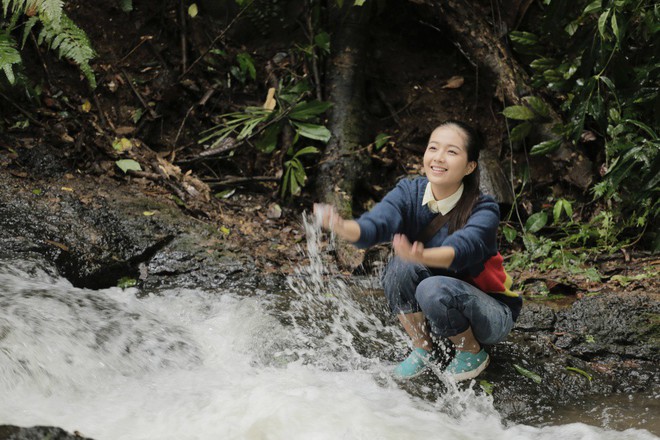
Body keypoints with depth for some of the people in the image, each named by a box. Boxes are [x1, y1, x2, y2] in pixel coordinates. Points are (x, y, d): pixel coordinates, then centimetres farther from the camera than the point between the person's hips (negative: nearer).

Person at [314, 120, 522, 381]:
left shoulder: (483, 210, -22)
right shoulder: (409, 193, -11)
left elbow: (462, 249, -43)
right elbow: (375, 225, -30)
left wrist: (421, 257, -65)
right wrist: (342, 228, -53)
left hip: (491, 314, -4)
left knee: (433, 288, -33)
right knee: (401, 266, -24)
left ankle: (473, 353, -5)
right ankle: (422, 350, -5)